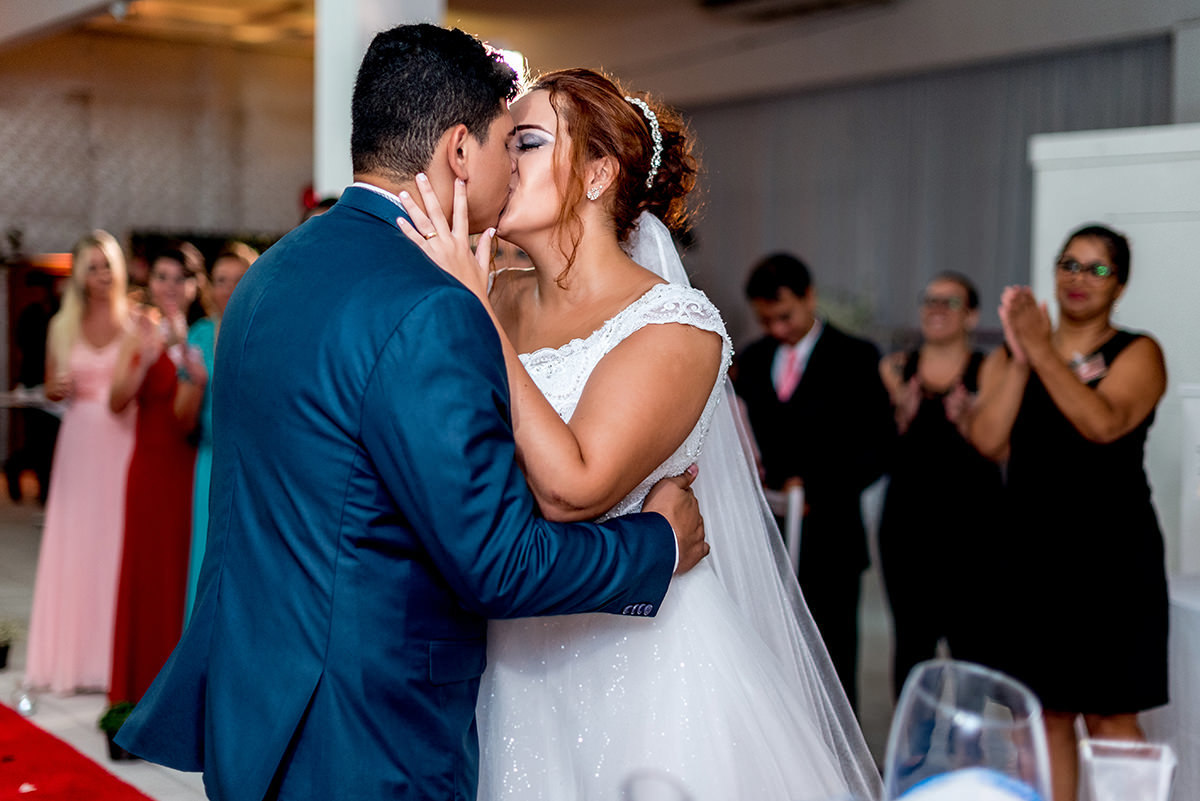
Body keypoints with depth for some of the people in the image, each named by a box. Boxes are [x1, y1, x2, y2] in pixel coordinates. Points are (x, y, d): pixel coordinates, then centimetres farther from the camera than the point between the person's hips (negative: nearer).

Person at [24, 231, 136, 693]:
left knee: (116, 545, -2)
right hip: (79, 443, 3)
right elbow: (52, 389, 17)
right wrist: (60, 389, -5)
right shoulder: (62, 327, 9)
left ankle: (114, 658, 5)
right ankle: (67, 657, 11)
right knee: (72, 547, 3)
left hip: (123, 442, -3)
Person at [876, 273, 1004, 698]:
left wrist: (966, 423, -19)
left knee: (968, 639, -5)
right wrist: (902, 416, -9)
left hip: (970, 523, -2)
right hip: (907, 518, 2)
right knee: (910, 639, 3)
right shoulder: (894, 369, 10)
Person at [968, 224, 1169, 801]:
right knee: (1047, 716, 7)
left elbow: (1103, 423, -18)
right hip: (1033, 554, 3)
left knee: (1110, 718, -1)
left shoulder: (1138, 354, 2)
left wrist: (1042, 350, -19)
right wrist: (1019, 358, -13)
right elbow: (989, 441, -6)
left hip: (1112, 558, -3)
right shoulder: (1010, 357, 10)